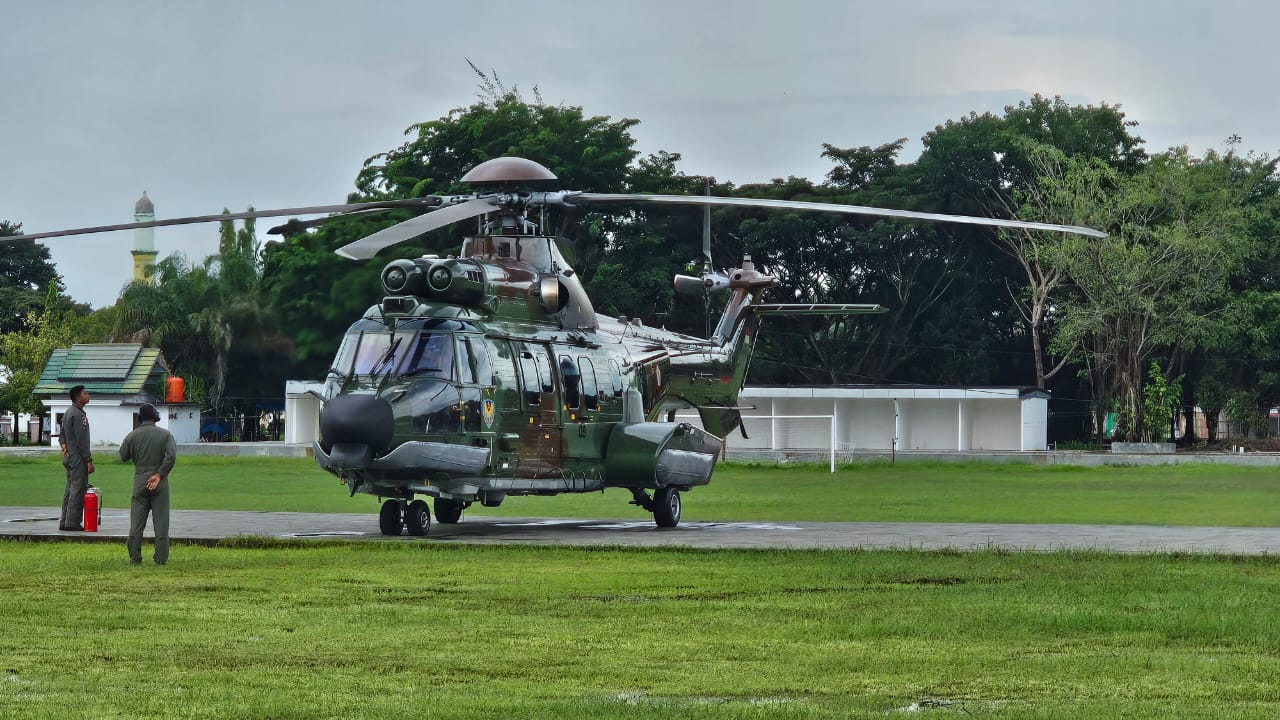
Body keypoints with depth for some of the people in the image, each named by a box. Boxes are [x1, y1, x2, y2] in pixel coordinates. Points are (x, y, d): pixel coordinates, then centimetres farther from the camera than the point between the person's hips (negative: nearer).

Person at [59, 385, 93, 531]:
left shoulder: (68, 413, 16)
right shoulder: (78, 415, -16)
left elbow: (62, 433, 22)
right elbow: (81, 440, -19)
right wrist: (89, 460, -17)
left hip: (69, 457, 10)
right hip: (78, 458, -10)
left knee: (70, 490, 13)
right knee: (78, 490, -8)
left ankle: (65, 522, 15)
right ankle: (72, 523, -10)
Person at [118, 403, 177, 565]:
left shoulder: (133, 435, 1)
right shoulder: (165, 434, -3)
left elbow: (123, 456, 7)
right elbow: (171, 456, -15)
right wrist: (159, 474, -10)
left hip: (140, 482, 1)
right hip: (160, 484, -1)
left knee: (136, 522, 5)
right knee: (161, 522, 3)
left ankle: (134, 558, 3)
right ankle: (161, 558, 1)